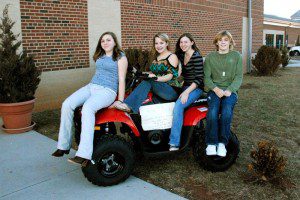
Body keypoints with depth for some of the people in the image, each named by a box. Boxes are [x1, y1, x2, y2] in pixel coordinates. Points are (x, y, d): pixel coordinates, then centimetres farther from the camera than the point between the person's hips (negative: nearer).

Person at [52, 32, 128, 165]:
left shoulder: (120, 57, 3)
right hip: (91, 86, 7)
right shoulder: (100, 56, 23)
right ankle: (64, 146, -8)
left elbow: (121, 79, -3)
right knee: (67, 105, -17)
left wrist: (120, 101, -9)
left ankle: (84, 154, -40)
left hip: (107, 90, -7)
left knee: (87, 108, -37)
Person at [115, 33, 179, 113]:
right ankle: (129, 105, -43)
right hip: (158, 87, 6)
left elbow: (171, 76, -11)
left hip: (171, 90, -6)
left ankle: (129, 106, -44)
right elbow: (153, 72, 21)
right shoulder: (156, 57, 20)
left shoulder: (172, 57, -1)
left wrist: (157, 78, -28)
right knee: (146, 82, -26)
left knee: (148, 81, -30)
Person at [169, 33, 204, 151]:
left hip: (195, 88, -8)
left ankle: (174, 143, -27)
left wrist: (186, 92, -23)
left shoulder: (197, 57, -12)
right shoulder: (181, 55, 11)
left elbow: (199, 78, -16)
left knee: (178, 106, -29)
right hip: (185, 87, 8)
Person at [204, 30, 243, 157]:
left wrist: (229, 90, -13)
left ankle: (222, 142, -16)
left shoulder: (236, 56, 11)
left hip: (230, 91, 0)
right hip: (214, 90, 0)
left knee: (226, 111, -31)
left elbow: (239, 77, 4)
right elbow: (206, 77, 3)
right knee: (212, 111, -30)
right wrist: (216, 89, -14)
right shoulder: (210, 57, 11)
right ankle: (211, 143, -18)